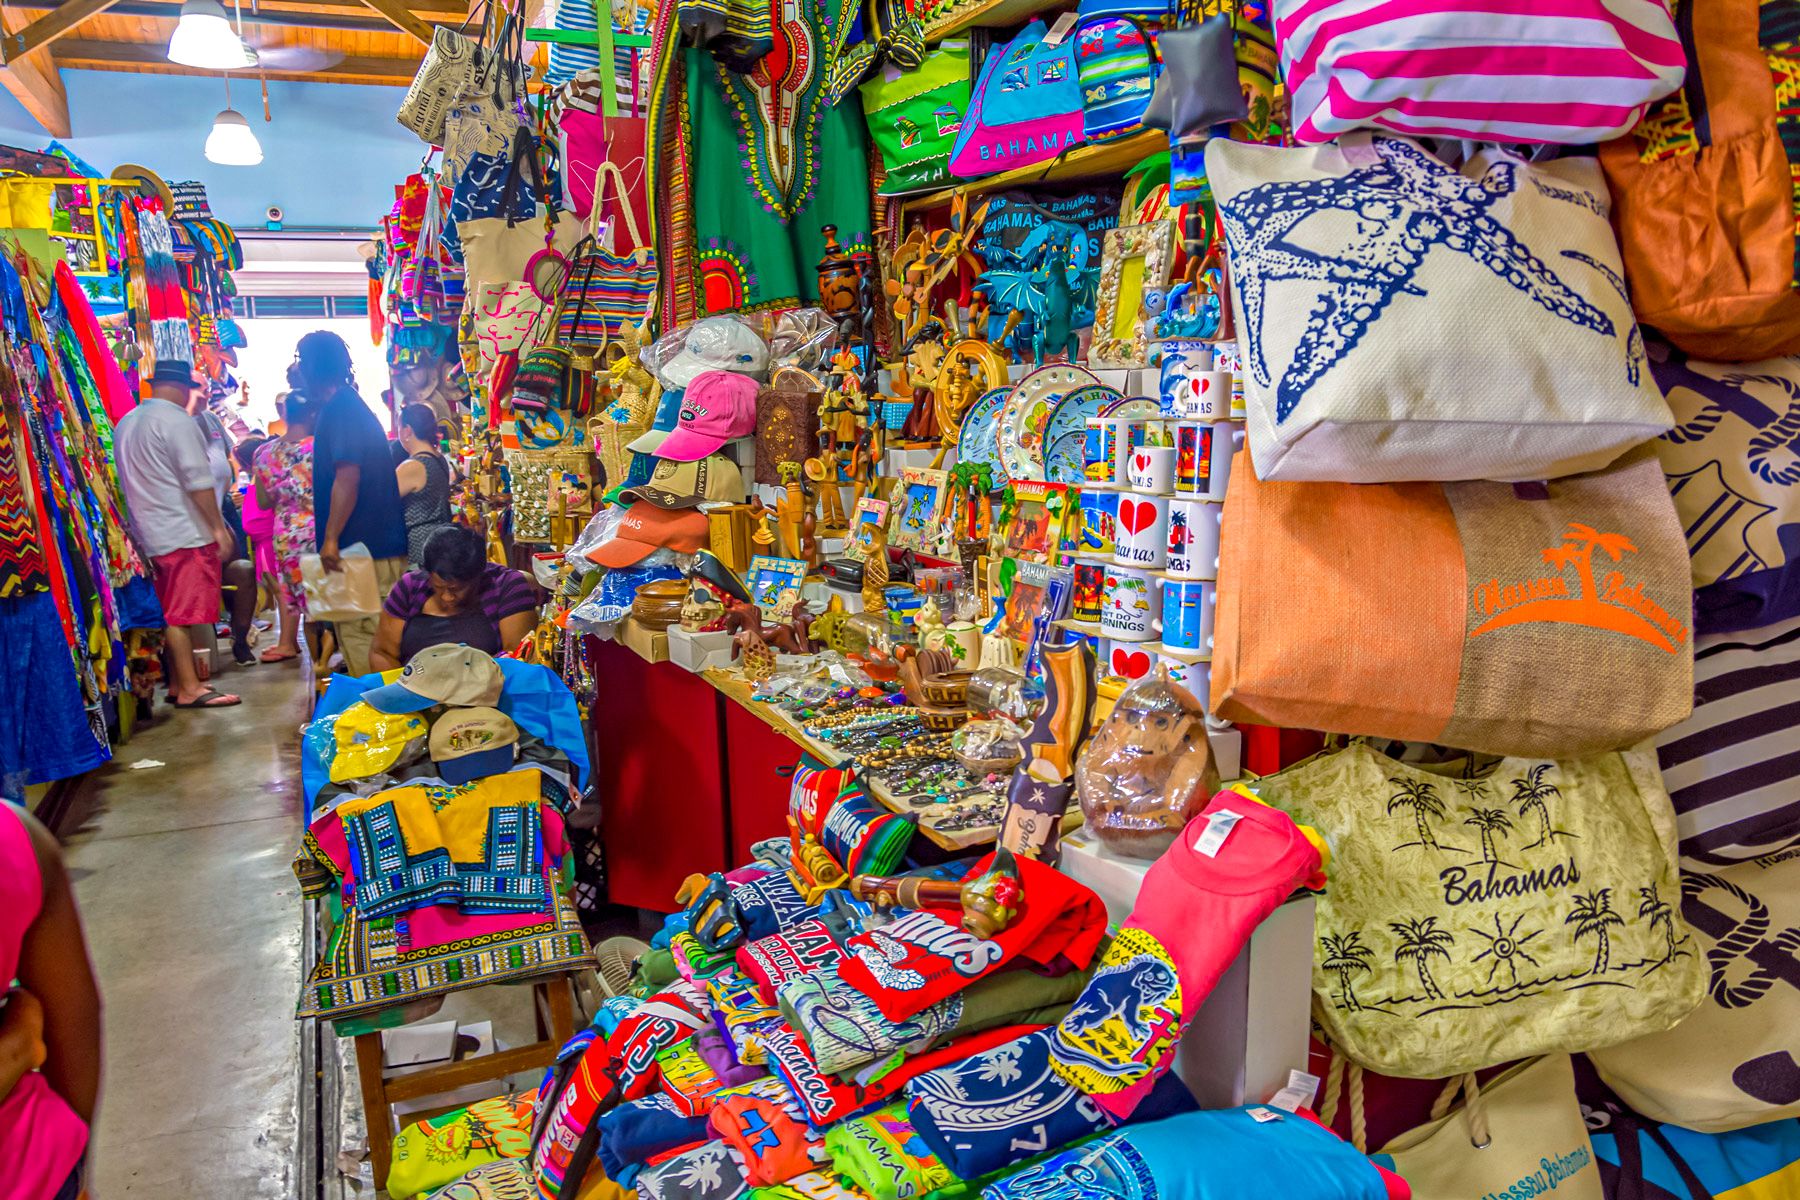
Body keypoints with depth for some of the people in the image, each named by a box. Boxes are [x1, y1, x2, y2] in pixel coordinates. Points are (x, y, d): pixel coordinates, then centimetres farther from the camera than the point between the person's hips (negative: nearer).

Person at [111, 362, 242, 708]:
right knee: (181, 615, -6)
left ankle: (178, 682, 18)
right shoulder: (177, 420, -12)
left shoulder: (125, 423, 16)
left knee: (171, 613, 13)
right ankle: (190, 689, -3)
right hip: (186, 535, -8)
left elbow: (130, 482, 22)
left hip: (151, 536, 8)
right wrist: (219, 527, -13)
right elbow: (198, 481, -17)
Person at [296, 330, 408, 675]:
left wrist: (331, 538, -25)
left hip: (362, 550, -10)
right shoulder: (351, 405, 18)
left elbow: (347, 477, -24)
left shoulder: (339, 409, -13)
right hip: (378, 547, 10)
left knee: (360, 638, -7)